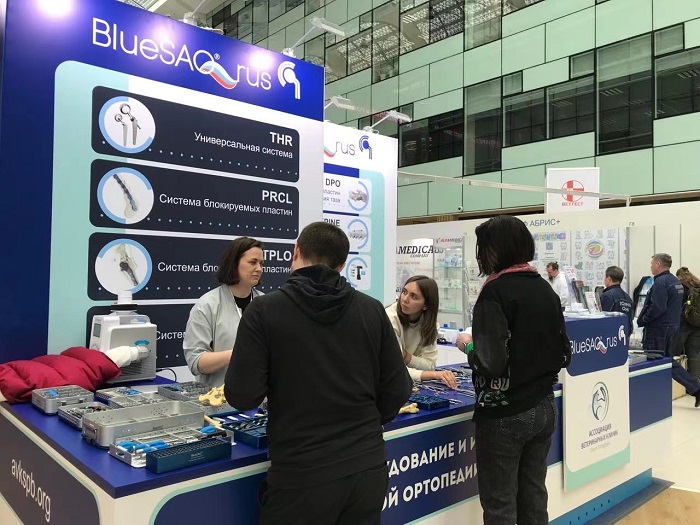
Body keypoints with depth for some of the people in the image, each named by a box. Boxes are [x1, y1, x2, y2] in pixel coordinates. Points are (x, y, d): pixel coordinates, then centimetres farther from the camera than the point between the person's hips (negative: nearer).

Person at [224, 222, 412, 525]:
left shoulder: (264, 311, -11)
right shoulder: (372, 310, -2)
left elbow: (242, 397, -14)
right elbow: (398, 391, 1)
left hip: (302, 475, -3)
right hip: (369, 468, 3)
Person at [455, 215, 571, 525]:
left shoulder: (495, 292, -17)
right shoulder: (547, 290, 5)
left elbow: (491, 363, -24)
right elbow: (564, 355, 10)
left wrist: (468, 346, -6)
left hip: (504, 414, -7)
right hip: (544, 409, 7)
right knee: (533, 496, 19)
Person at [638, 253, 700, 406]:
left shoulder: (660, 283, -18)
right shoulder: (676, 282, 13)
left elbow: (657, 308, -25)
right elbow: (679, 306, 20)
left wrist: (642, 320, -13)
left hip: (658, 330, -9)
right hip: (673, 327, 9)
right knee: (669, 361, 18)